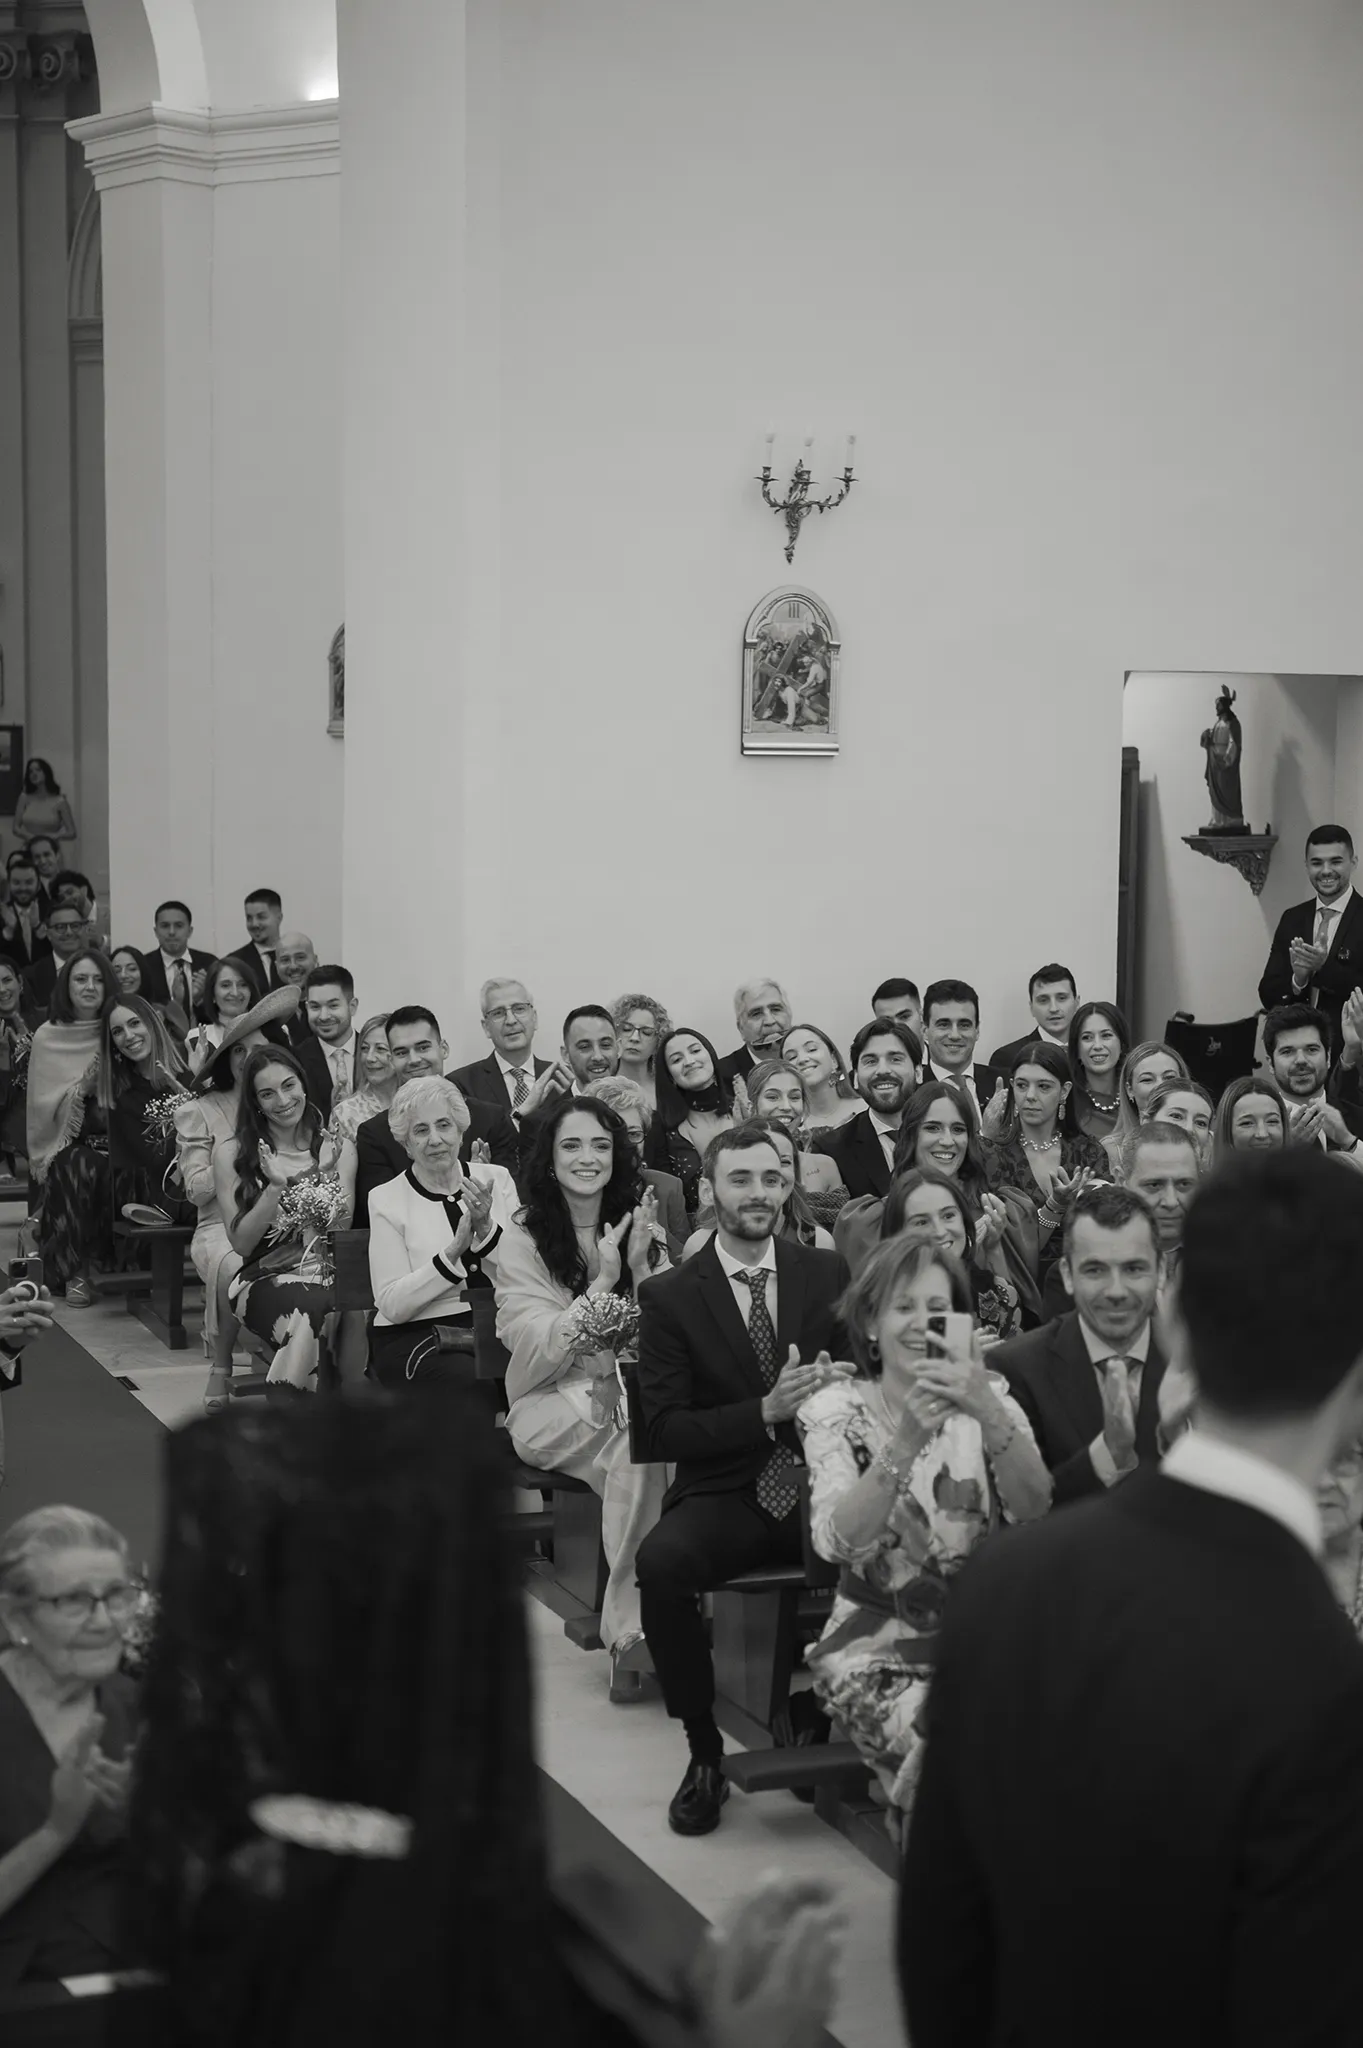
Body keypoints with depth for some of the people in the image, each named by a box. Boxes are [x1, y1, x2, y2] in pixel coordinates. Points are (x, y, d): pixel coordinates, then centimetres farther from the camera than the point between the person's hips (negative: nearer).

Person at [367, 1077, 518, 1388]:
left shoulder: (496, 1180, 10)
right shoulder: (386, 1200, 1)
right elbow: (392, 1305, -8)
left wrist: (486, 1228, -16)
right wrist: (455, 1250, -18)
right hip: (413, 1336, -3)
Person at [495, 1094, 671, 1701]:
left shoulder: (640, 1227, 11)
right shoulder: (523, 1240, 2)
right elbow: (541, 1350, -8)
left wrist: (642, 1267, -8)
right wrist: (602, 1281, -13)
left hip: (633, 1394, 3)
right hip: (551, 1407, -3)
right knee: (640, 1443, -34)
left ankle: (627, 1624, -27)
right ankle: (635, 1622, -28)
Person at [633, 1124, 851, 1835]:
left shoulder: (828, 1274, 11)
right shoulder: (669, 1297, 3)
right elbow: (664, 1430, -3)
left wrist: (841, 1386, -11)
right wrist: (766, 1413, -18)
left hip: (819, 1485, 1)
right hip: (725, 1495, -1)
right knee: (661, 1562, -33)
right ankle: (704, 1754, -13)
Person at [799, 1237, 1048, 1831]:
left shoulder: (988, 1396, 3)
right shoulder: (836, 1410, -3)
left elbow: (1034, 1509, -14)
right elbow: (837, 1540, -19)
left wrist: (988, 1412, -30)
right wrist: (906, 1440, -32)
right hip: (881, 1648, -2)